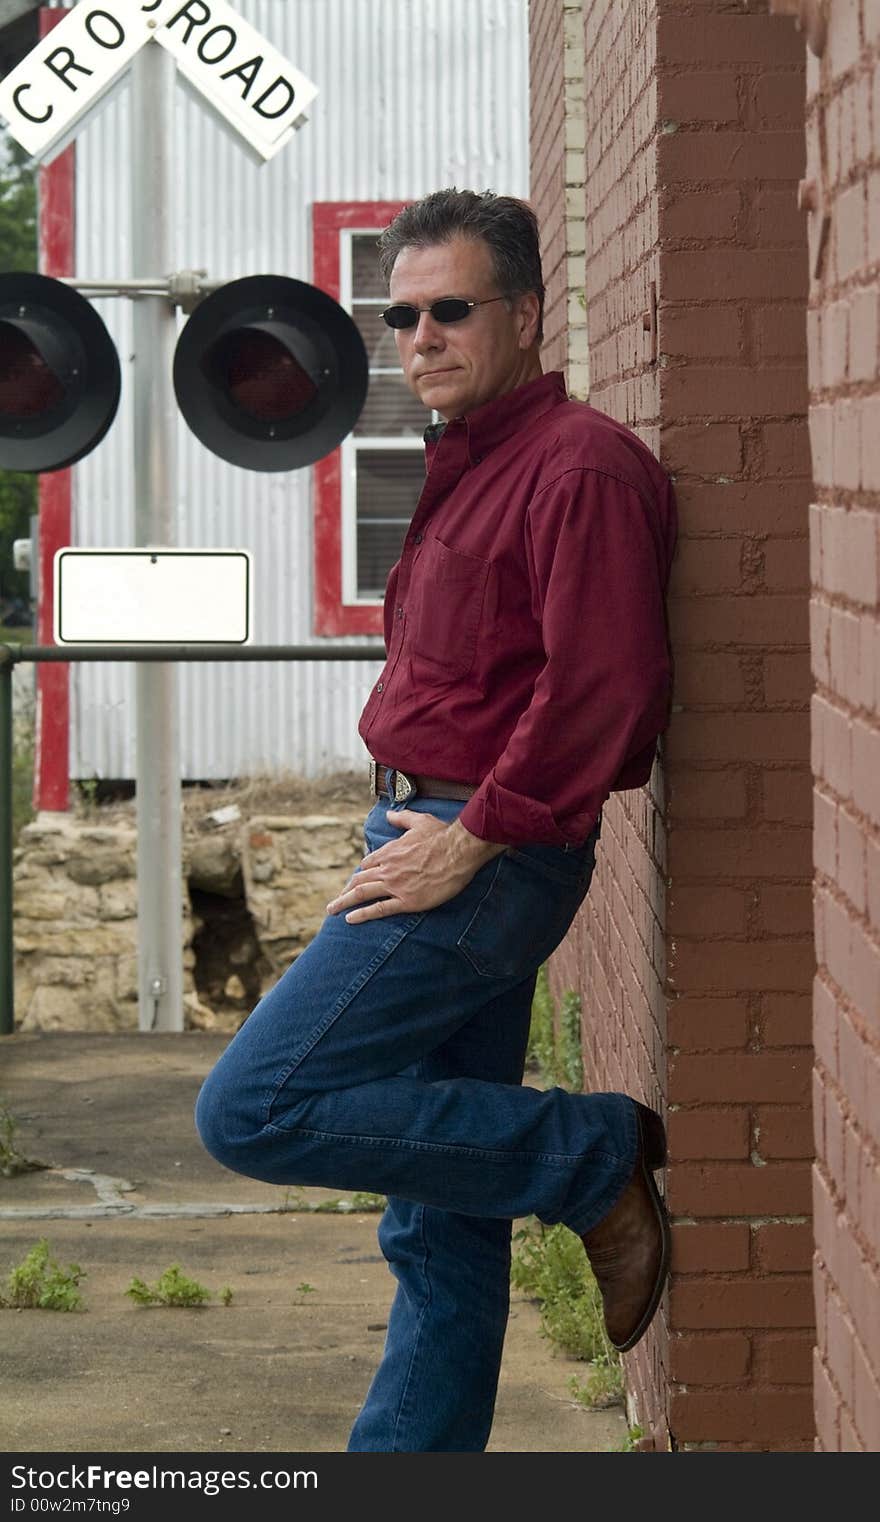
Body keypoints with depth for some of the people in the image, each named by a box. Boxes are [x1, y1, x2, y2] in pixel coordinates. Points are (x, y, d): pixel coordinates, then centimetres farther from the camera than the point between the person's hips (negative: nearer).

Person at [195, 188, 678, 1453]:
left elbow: (601, 688, -23)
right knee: (441, 1231, 12)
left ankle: (597, 1161, -7)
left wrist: (467, 841, -20)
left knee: (253, 1112, -13)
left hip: (484, 862, -10)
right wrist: (424, 831, 14)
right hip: (444, 852, 10)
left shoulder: (579, 467, -14)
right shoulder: (470, 467, 18)